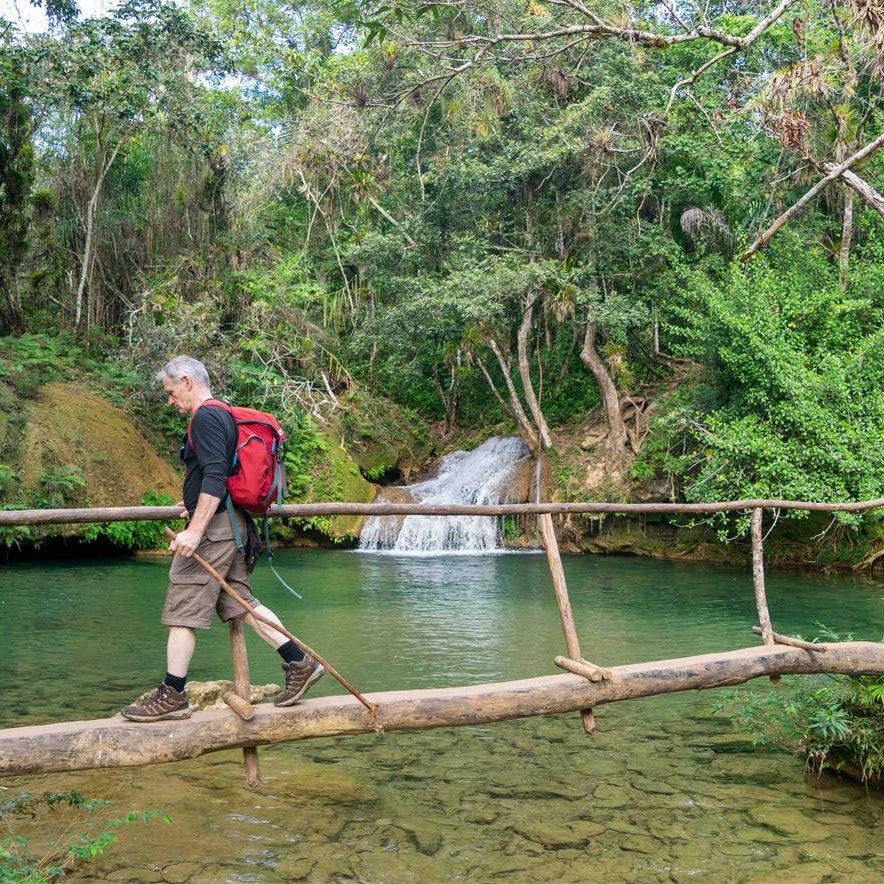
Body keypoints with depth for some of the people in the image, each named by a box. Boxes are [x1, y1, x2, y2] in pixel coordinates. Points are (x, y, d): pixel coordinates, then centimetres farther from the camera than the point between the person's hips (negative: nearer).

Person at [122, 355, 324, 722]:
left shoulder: (205, 417, -13)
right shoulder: (223, 416, 18)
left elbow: (215, 477, -23)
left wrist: (195, 529, -27)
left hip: (212, 526, -10)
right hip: (230, 523, 10)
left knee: (181, 610, -4)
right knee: (240, 600, 13)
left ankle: (172, 696, 3)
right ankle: (300, 663, 13)